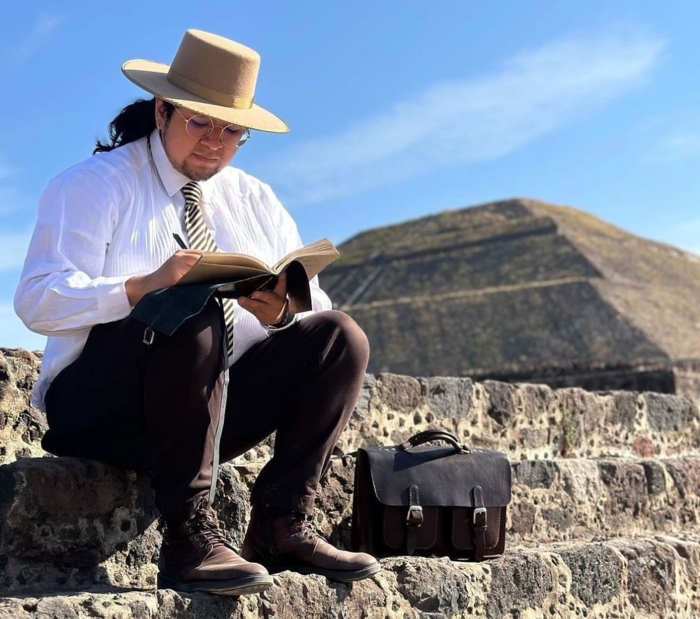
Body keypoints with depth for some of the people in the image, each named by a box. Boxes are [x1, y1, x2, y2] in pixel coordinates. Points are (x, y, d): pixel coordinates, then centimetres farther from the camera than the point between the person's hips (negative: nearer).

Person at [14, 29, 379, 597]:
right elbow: (38, 302, -14)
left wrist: (281, 313, -20)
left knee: (339, 336, -12)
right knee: (191, 318, -34)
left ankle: (281, 527, -17)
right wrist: (144, 287, -31)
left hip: (217, 408, 6)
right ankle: (189, 537, -30)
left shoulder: (256, 202, 16)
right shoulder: (93, 185, 0)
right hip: (99, 406, -5)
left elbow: (314, 307, 5)